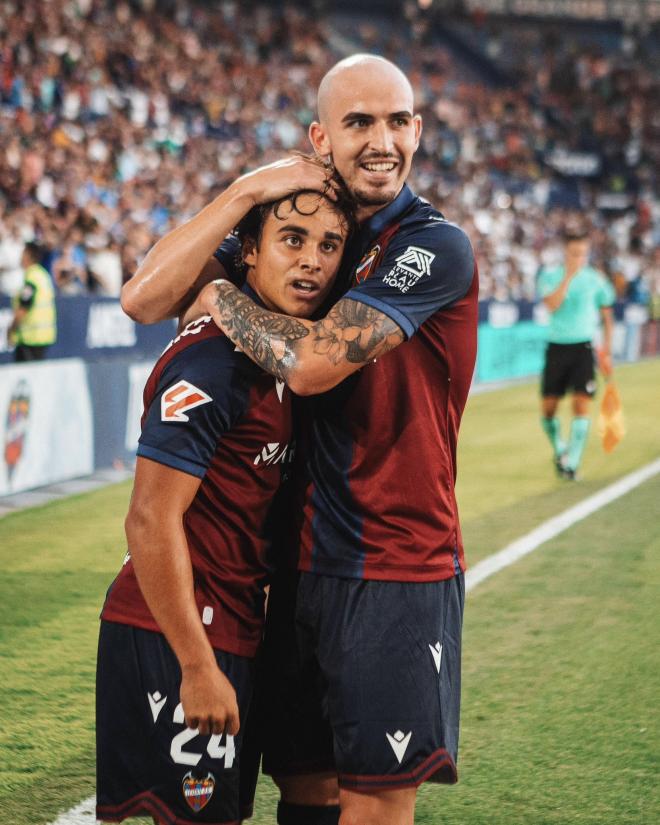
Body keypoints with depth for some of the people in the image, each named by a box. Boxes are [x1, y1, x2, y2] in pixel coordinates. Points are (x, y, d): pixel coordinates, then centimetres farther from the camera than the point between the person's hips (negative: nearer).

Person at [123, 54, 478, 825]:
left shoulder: (433, 247, -10)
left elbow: (313, 363, -21)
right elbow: (144, 300, -2)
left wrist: (218, 294, -4)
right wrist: (244, 191, -10)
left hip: (395, 572, -6)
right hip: (304, 564, 6)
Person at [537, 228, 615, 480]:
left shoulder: (595, 279, 3)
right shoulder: (550, 276, 1)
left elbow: (606, 316, 12)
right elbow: (552, 305, -18)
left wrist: (606, 353, 9)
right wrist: (569, 276, -22)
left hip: (583, 348, 0)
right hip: (556, 347, 0)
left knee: (582, 403, -13)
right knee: (548, 407, 2)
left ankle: (572, 462, -10)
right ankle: (559, 449, 30)